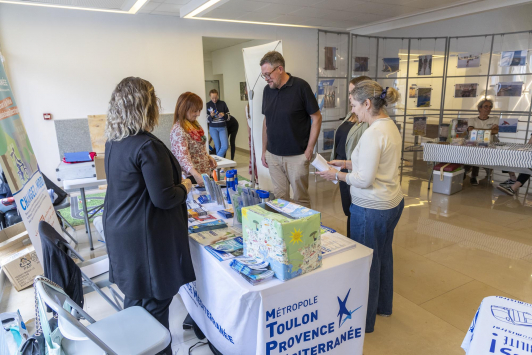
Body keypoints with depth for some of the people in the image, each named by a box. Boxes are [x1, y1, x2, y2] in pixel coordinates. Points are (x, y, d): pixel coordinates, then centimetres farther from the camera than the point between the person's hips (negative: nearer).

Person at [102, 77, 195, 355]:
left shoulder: (113, 142, 5)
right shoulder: (148, 146, -23)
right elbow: (164, 199, -22)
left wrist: (174, 185, 17)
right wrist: (184, 188, -3)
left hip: (120, 230, 9)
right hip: (146, 236, -9)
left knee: (134, 296, 23)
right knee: (155, 301, 7)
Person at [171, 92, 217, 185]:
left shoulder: (195, 123, 7)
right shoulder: (178, 131, -21)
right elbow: (183, 157, -32)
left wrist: (208, 157, 4)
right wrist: (196, 175, -45)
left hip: (205, 173, 9)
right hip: (192, 177, -9)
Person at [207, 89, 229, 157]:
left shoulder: (222, 103, 2)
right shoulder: (208, 105, -1)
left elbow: (228, 117, 7)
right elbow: (207, 120, 1)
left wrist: (224, 115, -15)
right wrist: (211, 116, -20)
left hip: (223, 128, 1)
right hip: (213, 128, -1)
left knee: (225, 146, -8)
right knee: (218, 147, 2)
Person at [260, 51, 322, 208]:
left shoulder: (300, 87, -9)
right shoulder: (267, 89, 7)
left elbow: (316, 117, -6)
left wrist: (309, 149, -10)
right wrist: (264, 150, 13)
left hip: (297, 156, -4)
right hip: (273, 156, 5)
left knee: (301, 199, 6)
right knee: (279, 198, 12)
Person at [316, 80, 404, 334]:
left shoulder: (373, 134, -23)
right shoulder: (390, 126, 7)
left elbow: (364, 180, -22)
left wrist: (337, 175, -9)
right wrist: (346, 163, 9)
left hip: (372, 208, -10)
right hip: (392, 202, 10)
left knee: (366, 263, 7)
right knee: (383, 256, 24)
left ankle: (365, 320, 26)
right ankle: (383, 305, 46)